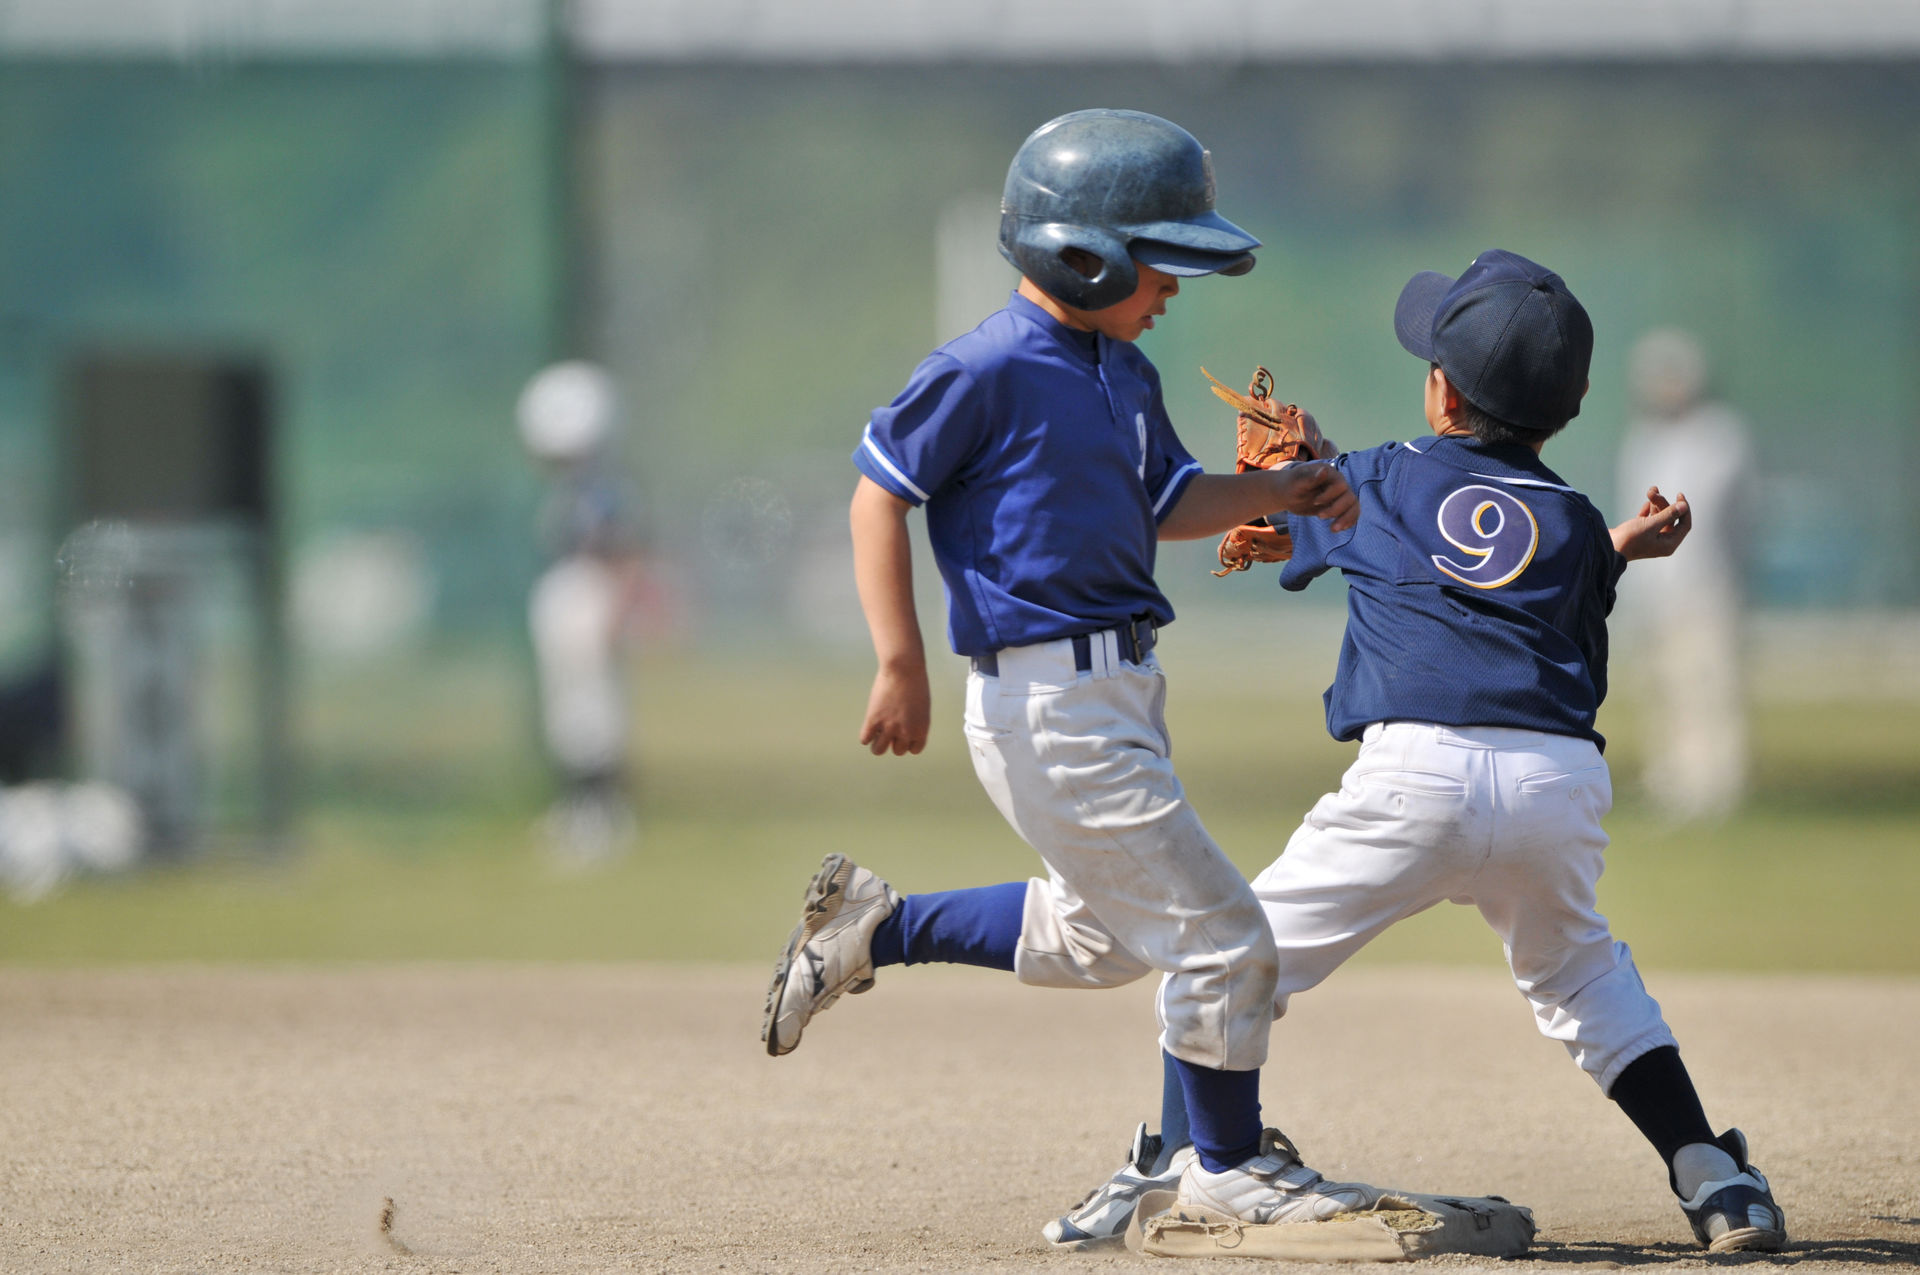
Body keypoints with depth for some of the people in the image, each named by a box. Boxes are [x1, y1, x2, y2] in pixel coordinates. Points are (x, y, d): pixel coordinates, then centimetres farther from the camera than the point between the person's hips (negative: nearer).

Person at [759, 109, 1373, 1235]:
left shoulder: (1126, 374, 11)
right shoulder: (989, 370, -16)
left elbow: (1165, 504, 21)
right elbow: (879, 494, -12)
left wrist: (1279, 492, 4)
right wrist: (902, 664, -16)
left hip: (1123, 693, 10)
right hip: (1050, 703, -10)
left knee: (1102, 939, 25)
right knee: (1221, 940, -4)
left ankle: (873, 925, 34)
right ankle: (1235, 1172, 12)